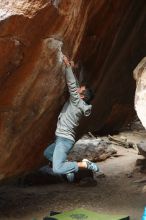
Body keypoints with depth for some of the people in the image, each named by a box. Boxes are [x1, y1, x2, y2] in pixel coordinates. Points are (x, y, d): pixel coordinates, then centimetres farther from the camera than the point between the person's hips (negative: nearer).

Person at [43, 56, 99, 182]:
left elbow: (72, 85, -20)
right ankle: (68, 167, 13)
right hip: (63, 139, 10)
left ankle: (85, 164, -12)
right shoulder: (78, 104, 11)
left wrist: (68, 66, -16)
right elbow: (74, 85, 16)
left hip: (65, 139, -10)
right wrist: (70, 67, 12)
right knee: (47, 153, 29)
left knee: (57, 169, -20)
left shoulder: (77, 101, -11)